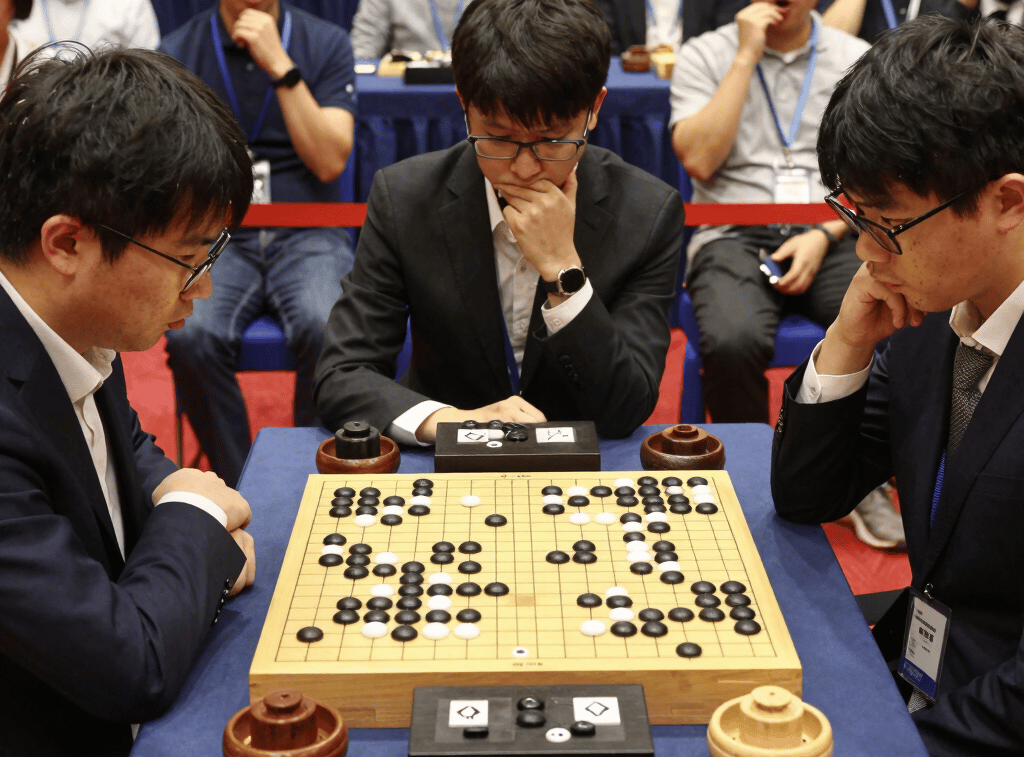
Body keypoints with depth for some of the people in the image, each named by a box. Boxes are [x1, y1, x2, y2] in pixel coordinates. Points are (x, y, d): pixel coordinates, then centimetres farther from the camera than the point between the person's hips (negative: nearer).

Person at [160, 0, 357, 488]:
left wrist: (281, 67, -12)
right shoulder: (177, 53, 8)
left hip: (307, 235, -1)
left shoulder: (326, 43, 5)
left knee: (327, 330, -33)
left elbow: (329, 162, -5)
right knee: (192, 334, -31)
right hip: (216, 238, 1)